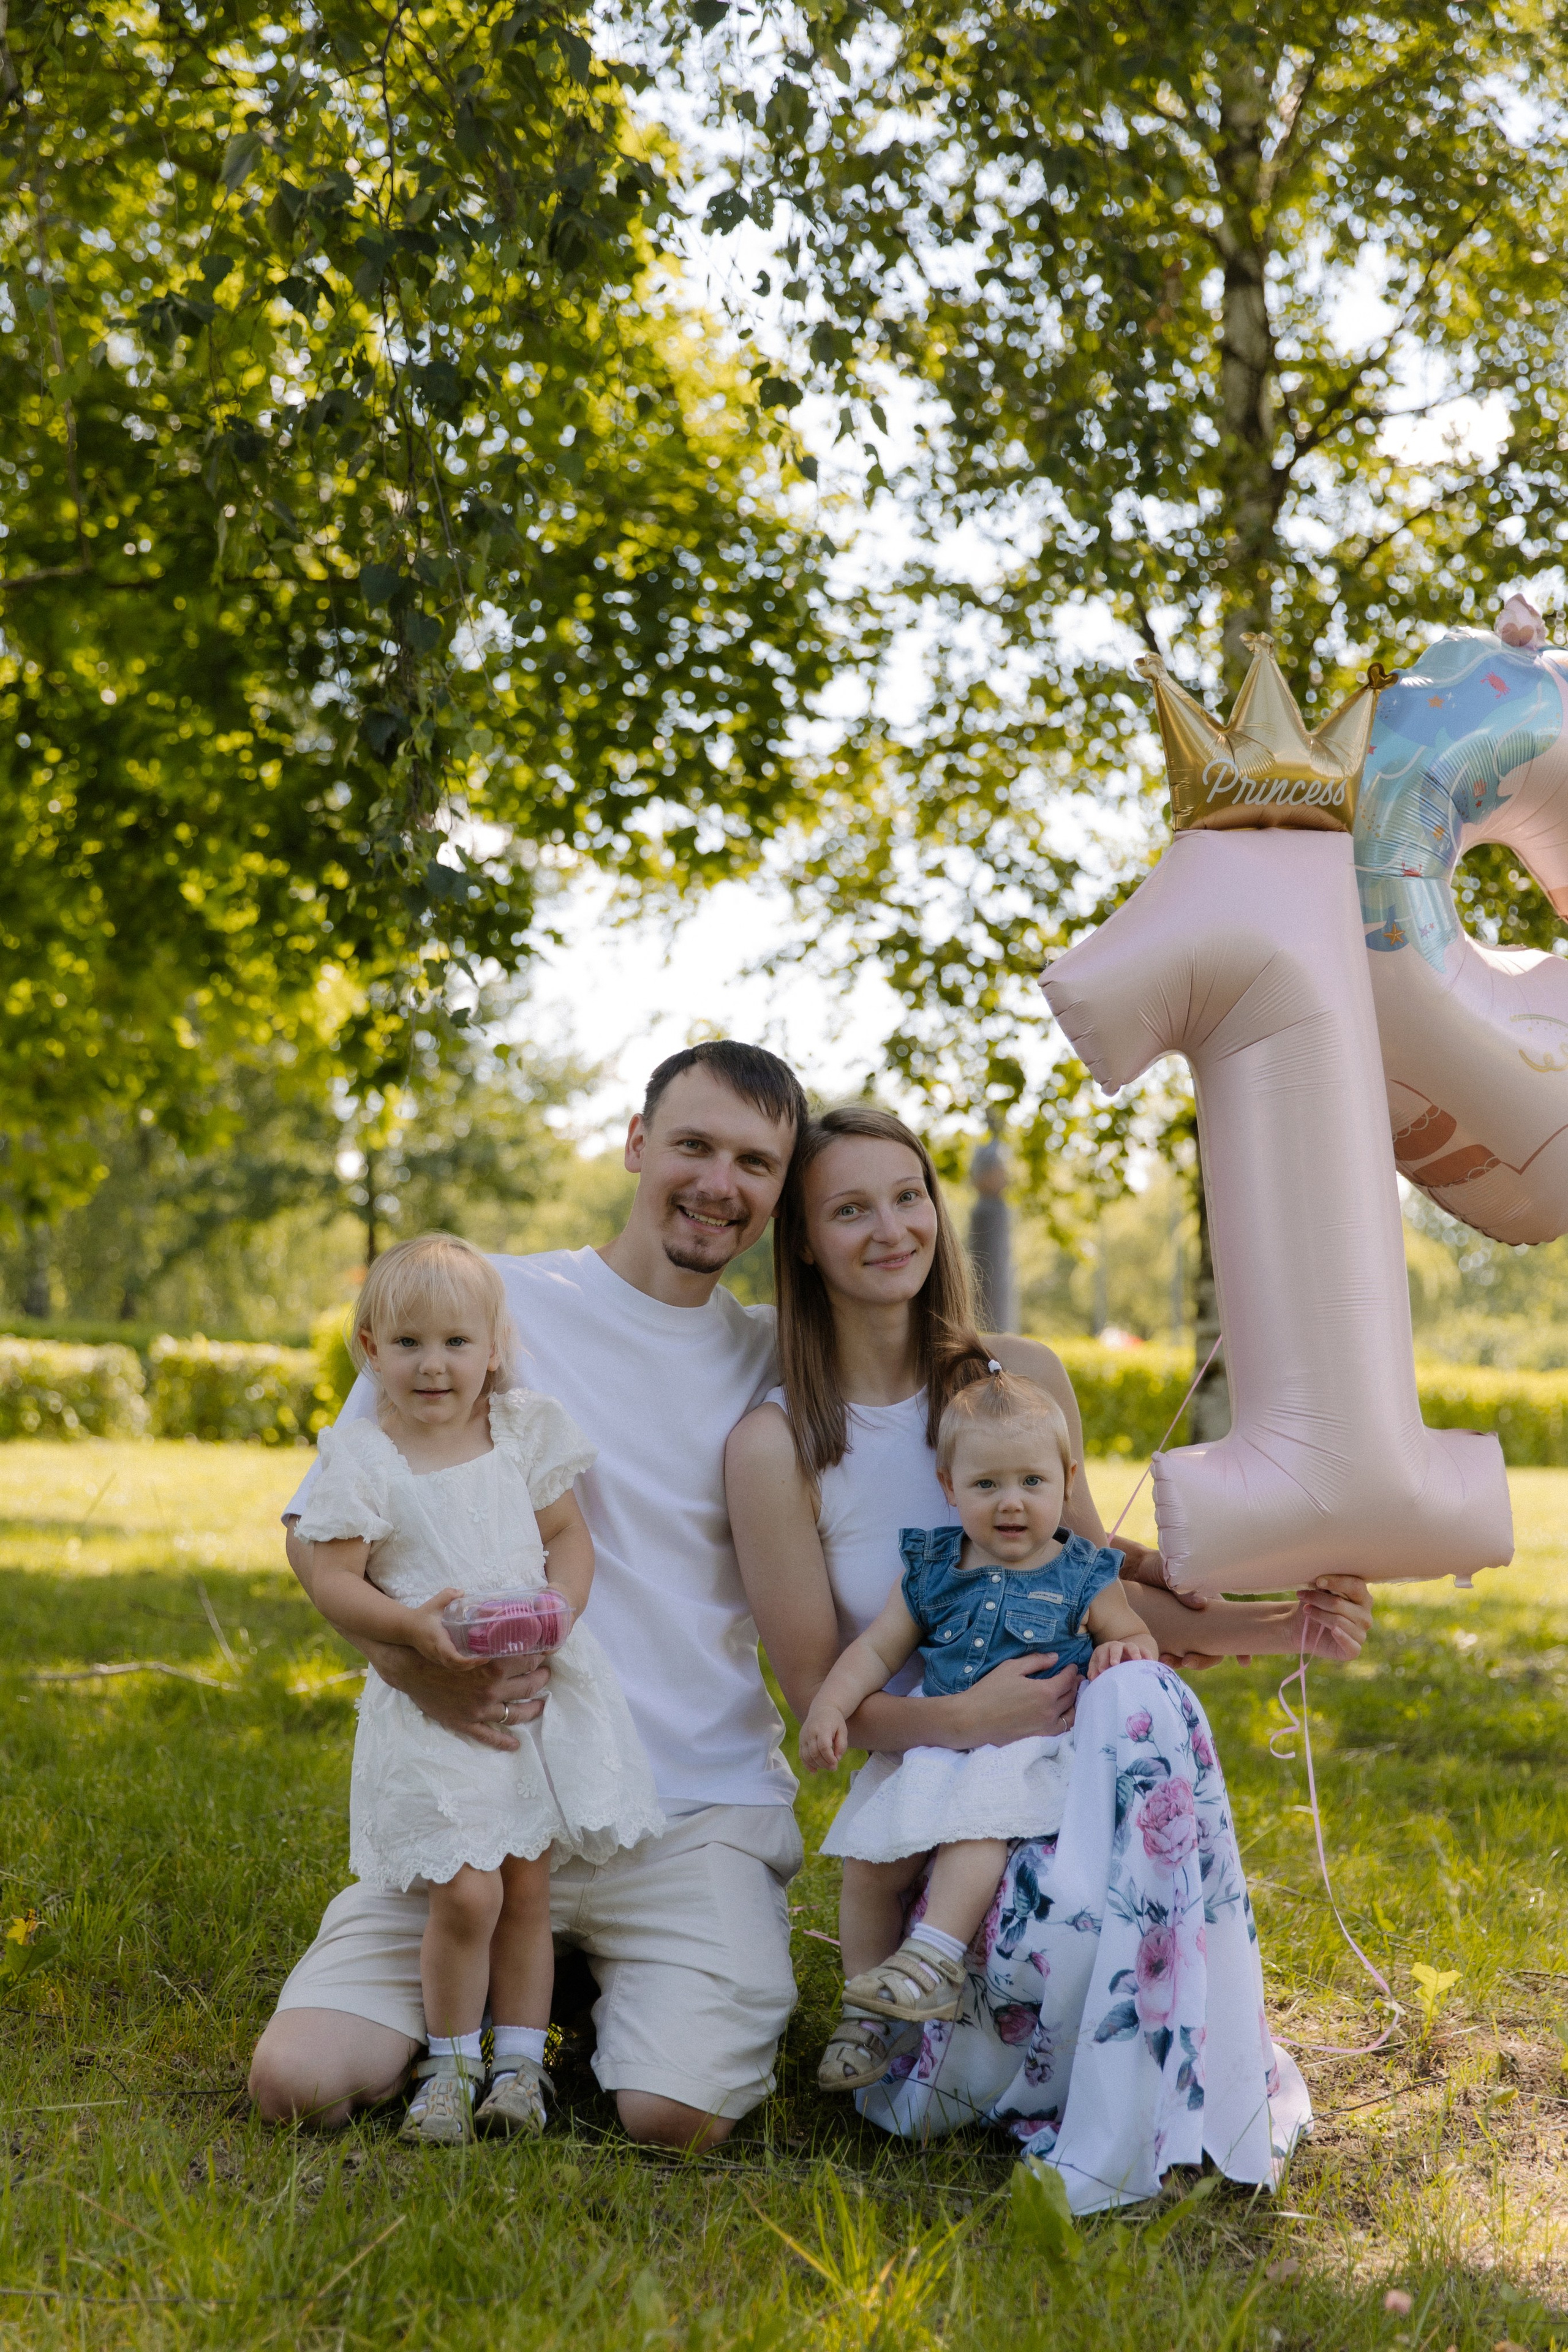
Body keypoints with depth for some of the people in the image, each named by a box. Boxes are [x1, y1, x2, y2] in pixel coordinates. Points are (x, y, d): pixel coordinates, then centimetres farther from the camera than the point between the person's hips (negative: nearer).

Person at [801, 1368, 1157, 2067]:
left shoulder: (1082, 1580, 5)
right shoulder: (931, 1570, 11)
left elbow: (1137, 1637, 13)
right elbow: (877, 1649, 12)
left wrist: (1125, 1649, -11)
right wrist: (829, 1707, -3)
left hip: (1030, 1751, -4)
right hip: (931, 1745, 4)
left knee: (976, 1818, -35)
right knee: (868, 1866, -10)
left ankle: (934, 1956, -37)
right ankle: (868, 2015, 2)